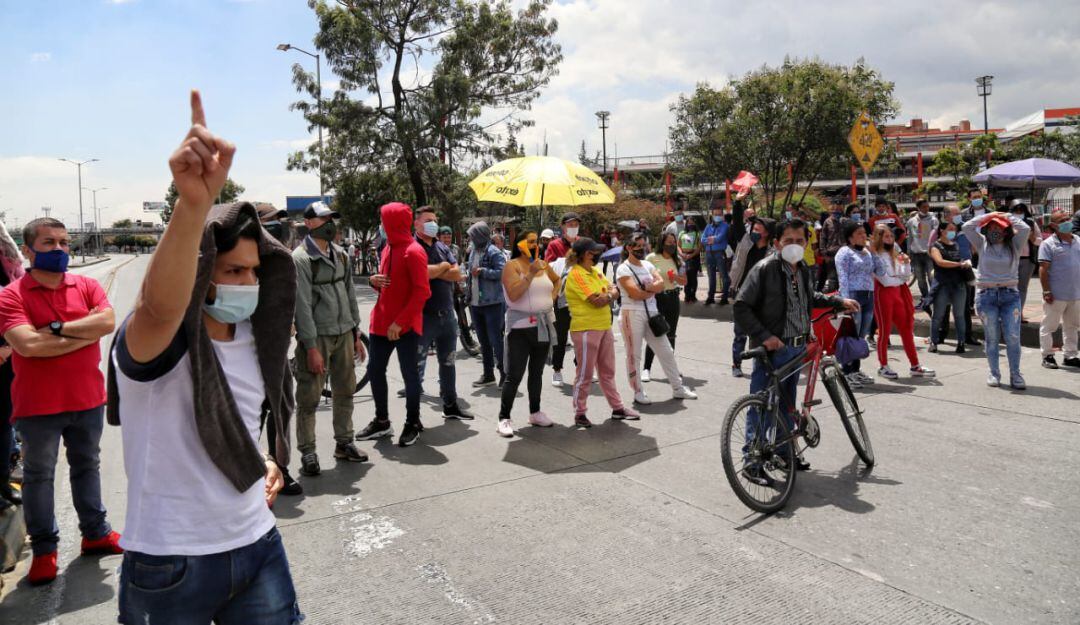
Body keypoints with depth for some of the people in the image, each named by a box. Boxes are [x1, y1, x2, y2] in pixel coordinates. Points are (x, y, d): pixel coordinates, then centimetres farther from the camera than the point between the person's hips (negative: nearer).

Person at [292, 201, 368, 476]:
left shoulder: (341, 254, 11)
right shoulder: (300, 258, -10)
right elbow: (302, 306, -14)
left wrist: (356, 334, 14)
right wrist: (311, 347, -16)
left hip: (344, 334, 7)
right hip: (317, 337, -6)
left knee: (345, 391, 13)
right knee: (309, 397, 0)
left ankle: (344, 442, 27)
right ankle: (307, 453, 11)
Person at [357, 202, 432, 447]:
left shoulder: (413, 252, -13)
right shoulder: (388, 249, 14)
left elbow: (422, 292, -18)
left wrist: (400, 322, -22)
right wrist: (375, 281, 0)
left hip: (405, 326, -9)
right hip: (381, 322, 9)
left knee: (409, 374, 2)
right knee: (374, 370, 12)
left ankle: (413, 424, 16)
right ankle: (382, 421, 26)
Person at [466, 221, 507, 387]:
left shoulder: (494, 252, -11)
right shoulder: (474, 252, 14)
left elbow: (502, 272, -21)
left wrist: (482, 271, -18)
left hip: (492, 303, -8)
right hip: (476, 303, 8)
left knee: (495, 340, -6)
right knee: (484, 341, 13)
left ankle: (504, 372, 4)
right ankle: (488, 375, 22)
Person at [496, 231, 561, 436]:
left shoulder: (543, 264, 9)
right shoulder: (512, 266, -9)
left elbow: (557, 280, 28)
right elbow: (513, 294, -22)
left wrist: (552, 296, 12)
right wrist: (530, 273, -24)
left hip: (544, 324, 7)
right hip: (521, 326, -6)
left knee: (537, 372, 16)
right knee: (514, 375, -8)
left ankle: (535, 413, 27)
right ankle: (504, 418, 0)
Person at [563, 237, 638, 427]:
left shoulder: (595, 271, 13)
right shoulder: (576, 275, -16)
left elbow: (614, 290, 7)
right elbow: (597, 301, -22)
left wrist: (607, 294, -15)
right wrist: (610, 294, -3)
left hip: (604, 327, 9)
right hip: (586, 329, -9)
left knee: (608, 371, 16)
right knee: (585, 374, 0)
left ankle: (617, 408, 26)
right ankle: (579, 414, 12)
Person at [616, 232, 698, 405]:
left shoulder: (648, 265, 13)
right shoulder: (623, 269, -8)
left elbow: (660, 284, -1)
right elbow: (635, 294, -18)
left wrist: (645, 288, -15)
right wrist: (653, 290, -4)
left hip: (651, 314, 7)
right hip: (632, 315, -7)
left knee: (667, 352, 9)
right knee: (634, 355, 2)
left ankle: (678, 388, 20)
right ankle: (638, 393, 13)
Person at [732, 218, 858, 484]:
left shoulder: (803, 270, 10)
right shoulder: (764, 269, -15)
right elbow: (741, 307, -18)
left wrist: (839, 301, 22)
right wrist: (764, 336, -24)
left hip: (798, 349, 8)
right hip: (772, 349, -8)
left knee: (787, 405, 19)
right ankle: (752, 462, 7)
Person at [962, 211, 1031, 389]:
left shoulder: (1014, 245, 7)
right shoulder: (982, 245, 7)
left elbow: (1025, 228, -9)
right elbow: (967, 227, -1)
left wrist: (1006, 216, 4)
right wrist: (987, 215, 5)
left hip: (1010, 295, 0)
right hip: (987, 295, 0)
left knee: (1013, 337, -5)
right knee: (992, 338, 4)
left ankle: (1015, 374, 4)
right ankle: (994, 373, 13)